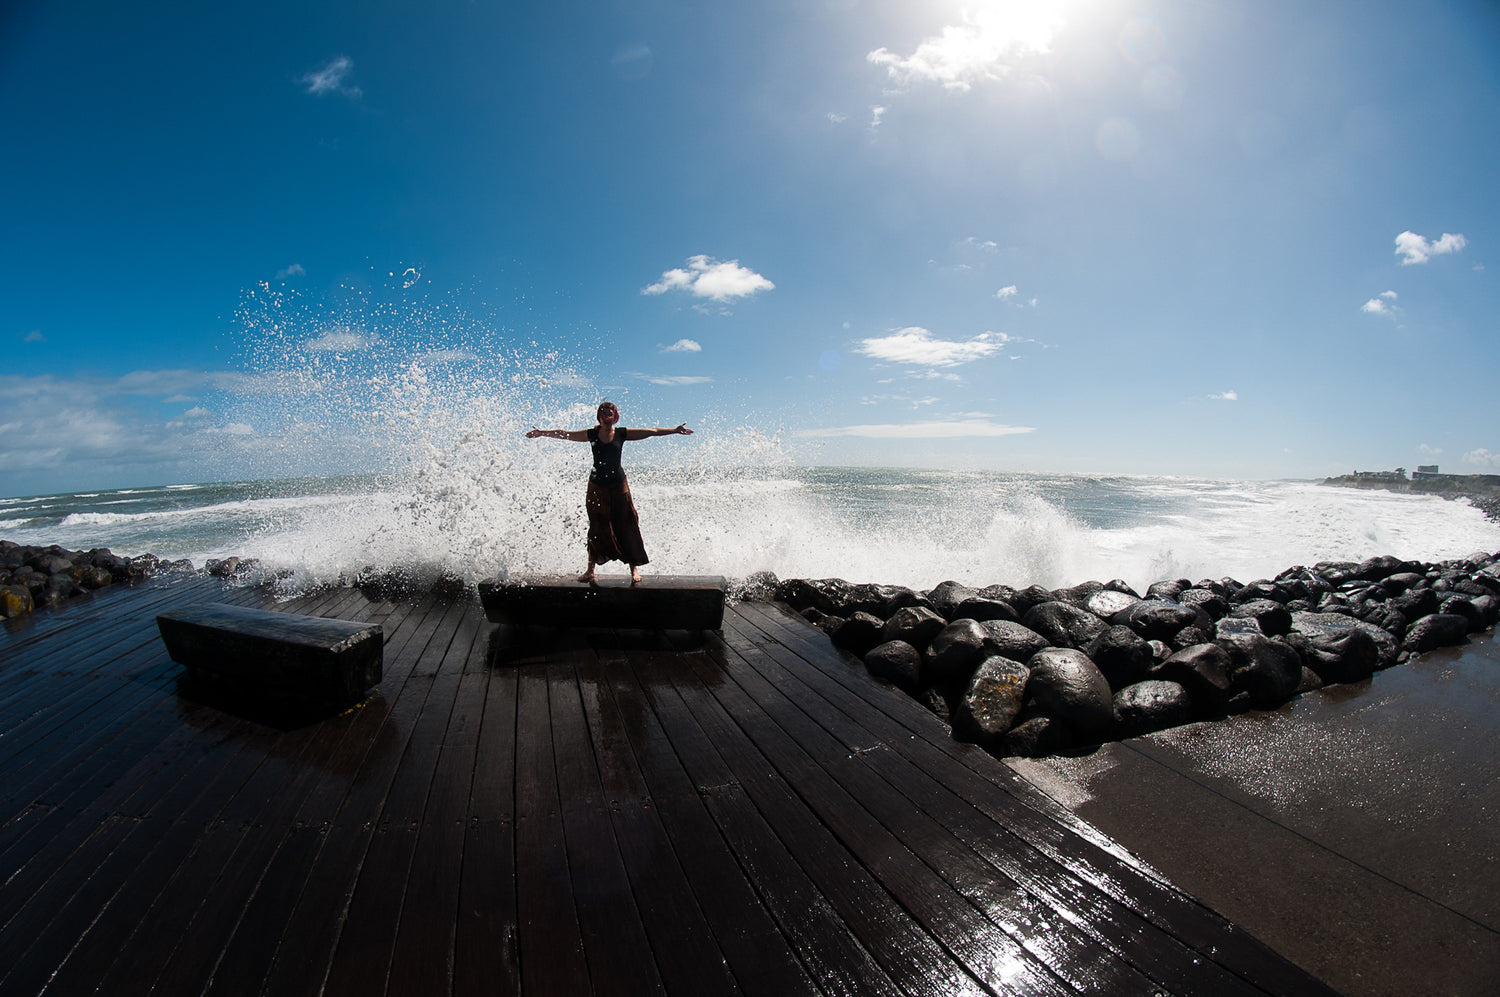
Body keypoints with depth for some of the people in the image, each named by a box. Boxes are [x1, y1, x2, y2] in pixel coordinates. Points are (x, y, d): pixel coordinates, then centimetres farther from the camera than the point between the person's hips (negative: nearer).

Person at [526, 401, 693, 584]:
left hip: (618, 485, -1)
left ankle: (634, 569, 7)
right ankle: (590, 569, 14)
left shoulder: (622, 433, 0)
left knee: (627, 527, -2)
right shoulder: (591, 434, 3)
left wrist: (675, 431, -4)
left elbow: (651, 431, 0)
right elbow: (564, 434, 9)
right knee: (596, 528, 5)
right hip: (596, 485, 1)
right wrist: (543, 433, 7)